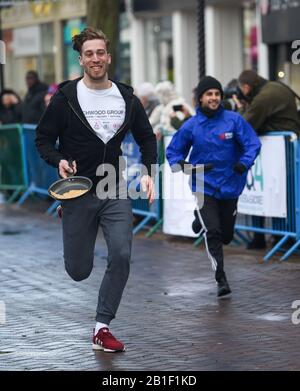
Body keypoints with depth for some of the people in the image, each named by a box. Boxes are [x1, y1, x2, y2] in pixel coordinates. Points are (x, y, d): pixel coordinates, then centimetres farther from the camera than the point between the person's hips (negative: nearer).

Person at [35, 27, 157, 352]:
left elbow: (147, 138, 16)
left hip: (115, 193, 2)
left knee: (121, 256, -14)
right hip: (78, 192, -2)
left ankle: (102, 328, -1)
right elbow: (43, 139, 0)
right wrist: (59, 161, -19)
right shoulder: (65, 98, -5)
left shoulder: (127, 98, 5)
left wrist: (148, 173, 2)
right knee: (78, 272, 2)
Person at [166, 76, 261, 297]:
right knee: (213, 233, -14)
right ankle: (221, 279, -6)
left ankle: (203, 221, 46)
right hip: (204, 186, -1)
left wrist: (244, 163, -25)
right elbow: (173, 151, 7)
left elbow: (253, 144, -7)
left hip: (230, 185, 1)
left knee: (226, 235, 13)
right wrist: (180, 165, -14)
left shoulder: (234, 120, -7)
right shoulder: (191, 126, -4)